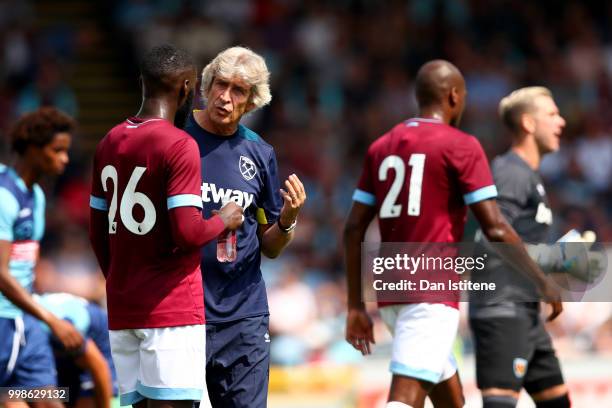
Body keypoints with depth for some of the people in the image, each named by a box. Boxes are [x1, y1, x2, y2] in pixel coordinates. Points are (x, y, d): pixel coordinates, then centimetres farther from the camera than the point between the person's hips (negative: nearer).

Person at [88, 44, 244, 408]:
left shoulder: (109, 143, 12)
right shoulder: (179, 146, -11)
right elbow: (188, 233, -19)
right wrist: (224, 221, 0)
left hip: (122, 309, 7)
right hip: (171, 307, -7)